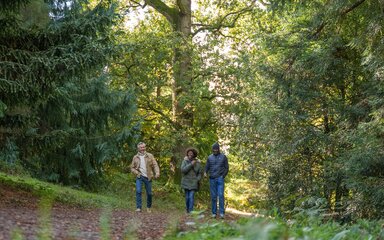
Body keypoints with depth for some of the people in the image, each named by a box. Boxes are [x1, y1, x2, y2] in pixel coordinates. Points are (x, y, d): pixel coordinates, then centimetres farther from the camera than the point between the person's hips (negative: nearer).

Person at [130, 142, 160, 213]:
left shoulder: (150, 156, 3)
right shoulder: (135, 157, 7)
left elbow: (155, 165, -4)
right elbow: (132, 168, 11)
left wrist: (157, 172, -22)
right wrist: (137, 173, -8)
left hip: (148, 177, 0)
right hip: (139, 177, 0)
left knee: (149, 193, 4)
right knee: (138, 191, -18)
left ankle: (148, 207, 23)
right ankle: (138, 207, -15)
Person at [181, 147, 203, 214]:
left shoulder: (198, 163, -1)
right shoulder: (185, 161, -3)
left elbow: (200, 173, 6)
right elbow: (183, 170, -16)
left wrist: (197, 180, -8)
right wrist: (191, 165, -20)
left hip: (193, 183, -1)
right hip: (186, 182, 1)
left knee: (191, 196, -11)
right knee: (187, 197, 8)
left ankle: (191, 211, -10)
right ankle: (187, 210, 23)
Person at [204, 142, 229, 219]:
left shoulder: (223, 157, 3)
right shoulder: (210, 157, 10)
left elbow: (227, 168, 5)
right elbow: (207, 167, 10)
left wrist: (223, 176, -7)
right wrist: (205, 173, -11)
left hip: (220, 179, -2)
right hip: (212, 179, 2)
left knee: (221, 195, -12)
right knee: (213, 196, 3)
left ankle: (221, 213, -11)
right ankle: (214, 212, 9)